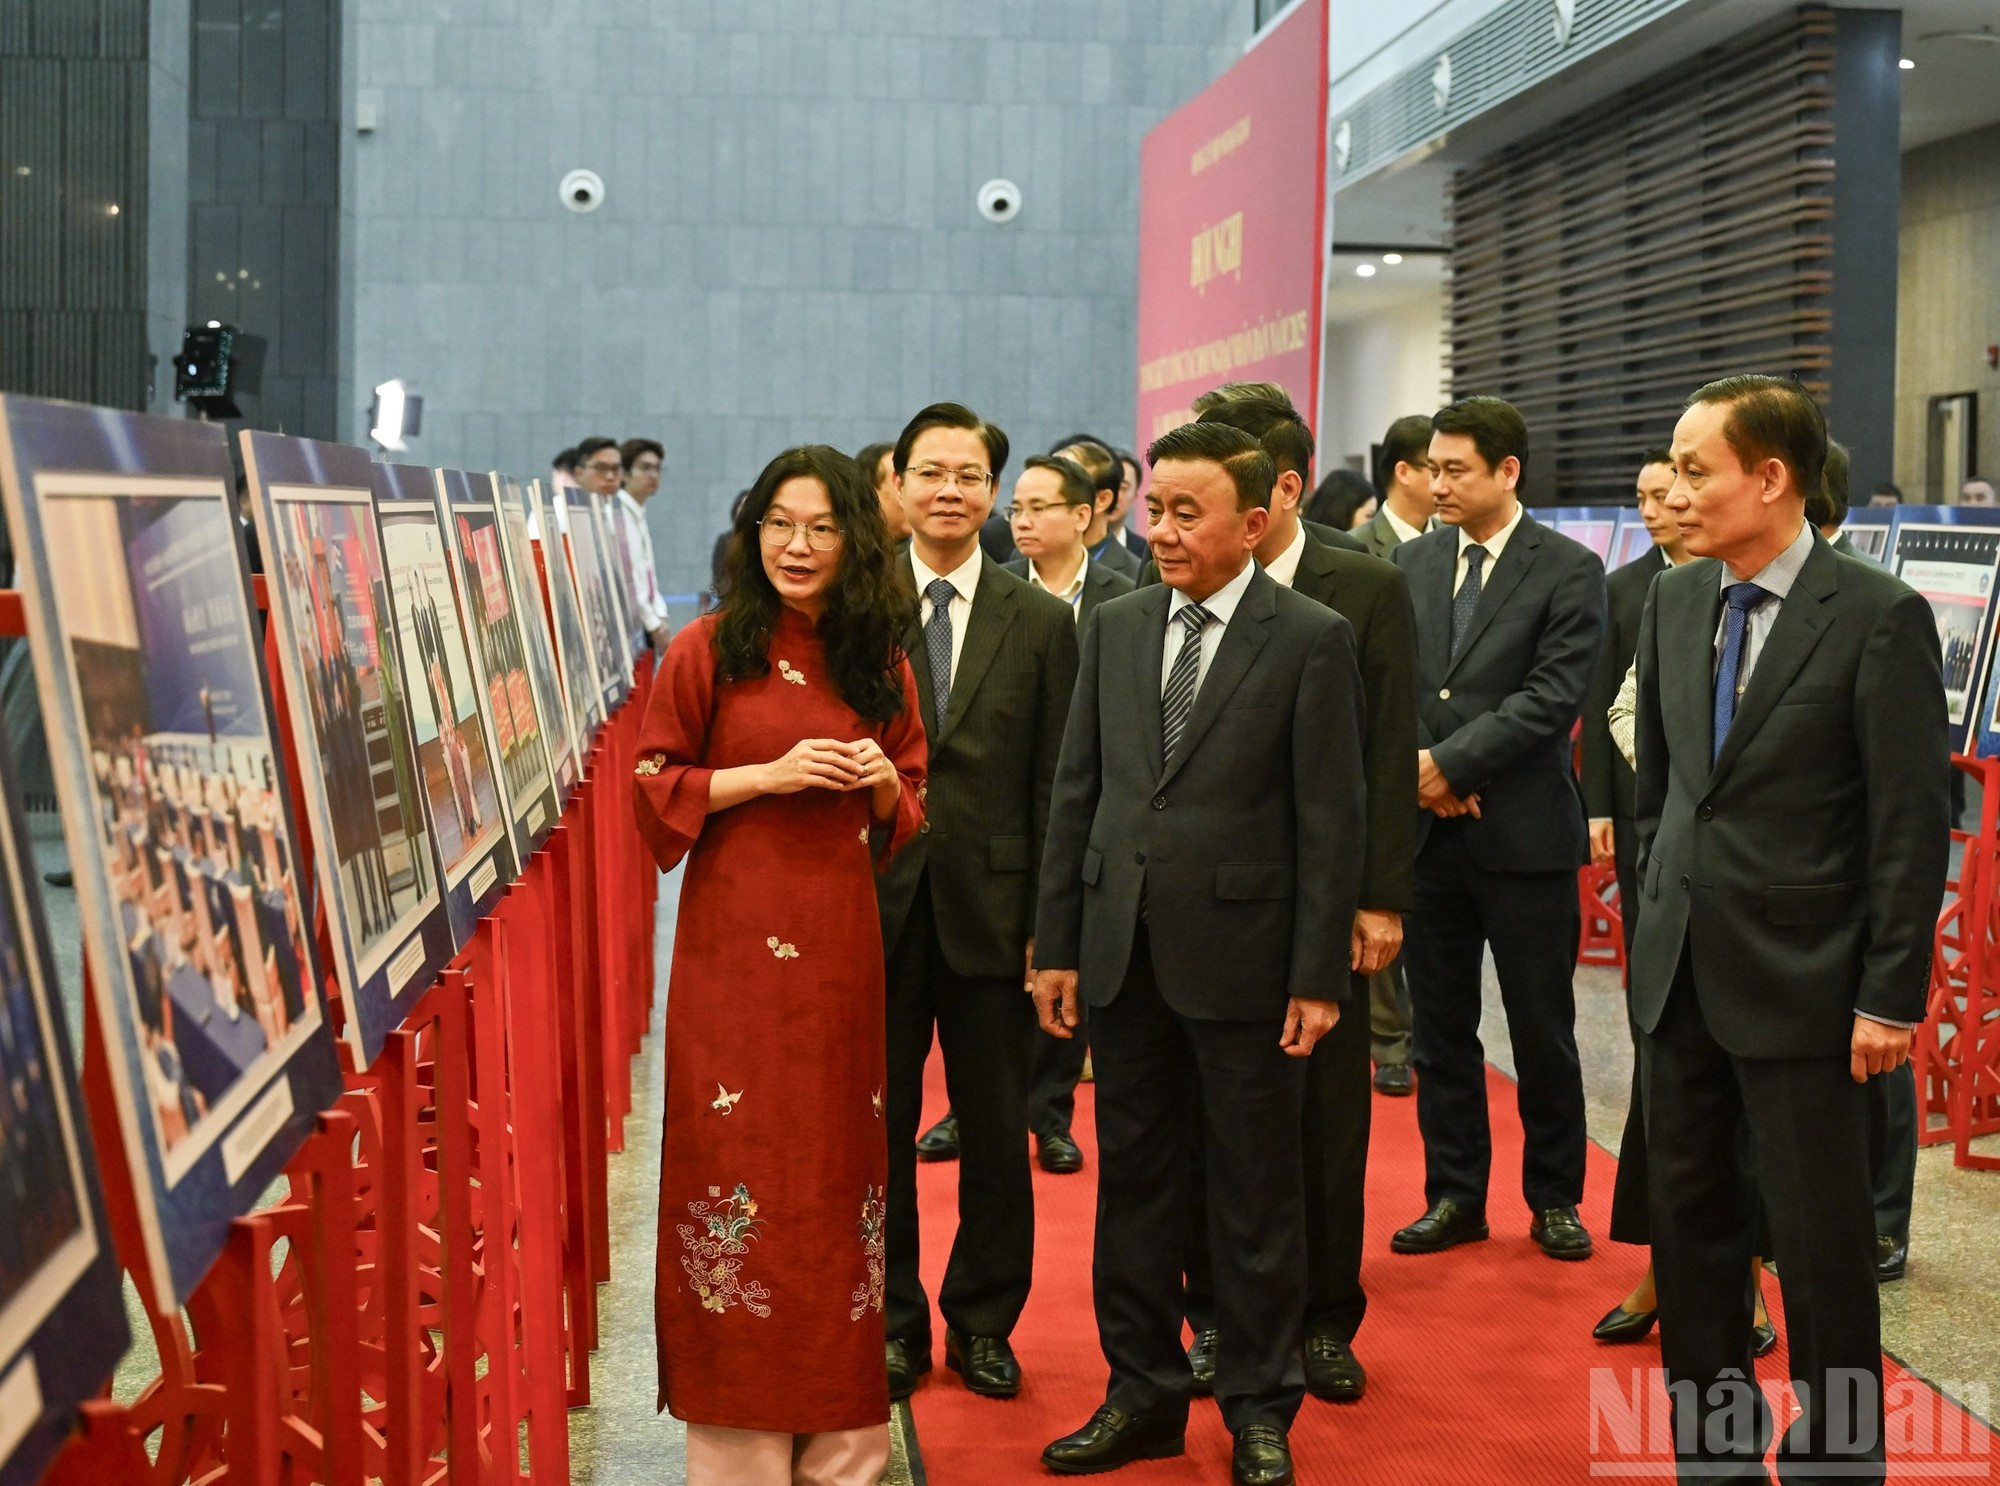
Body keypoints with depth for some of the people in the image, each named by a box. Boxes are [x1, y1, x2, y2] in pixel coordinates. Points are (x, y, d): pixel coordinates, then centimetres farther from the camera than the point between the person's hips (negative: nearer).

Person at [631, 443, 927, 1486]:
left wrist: (883, 783, -4)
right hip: (734, 934, -3)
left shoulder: (880, 664, 10)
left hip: (841, 939, 3)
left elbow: (909, 814, 18)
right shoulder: (707, 650, 0)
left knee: (836, 1156, 5)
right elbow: (654, 789, 0)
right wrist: (766, 775, -11)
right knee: (737, 1154, -1)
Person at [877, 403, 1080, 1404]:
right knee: (876, 1131, 10)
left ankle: (982, 1322, 25)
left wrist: (1049, 925, -3)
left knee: (997, 1135, 9)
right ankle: (891, 1321, 25)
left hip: (989, 911, 1)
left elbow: (1054, 785, 2)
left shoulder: (1041, 622, 3)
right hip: (874, 907, 0)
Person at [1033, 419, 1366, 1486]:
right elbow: (1077, 792, 9)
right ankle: (1143, 1394, 26)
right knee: (1133, 1182, 13)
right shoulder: (1114, 628, 7)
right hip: (1124, 950, 4)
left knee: (1256, 1197, 7)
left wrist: (1319, 977, -10)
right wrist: (1057, 945, 6)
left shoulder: (1312, 640, -6)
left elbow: (1331, 818, -7)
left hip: (1239, 955, -4)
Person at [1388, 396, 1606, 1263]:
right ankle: (1454, 1196, 22)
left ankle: (1554, 1198, 21)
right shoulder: (1412, 564, 9)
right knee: (1440, 1026, 11)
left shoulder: (1569, 572, -5)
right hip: (1427, 828, 4)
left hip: (1523, 832, -4)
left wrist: (1451, 761, -17)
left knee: (1542, 1030, 6)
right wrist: (1416, 768, -9)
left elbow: (1552, 697, -13)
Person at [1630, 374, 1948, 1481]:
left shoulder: (1879, 618, -12)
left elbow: (1913, 824, -12)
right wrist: (1657, 920, 13)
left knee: (1821, 1243, 3)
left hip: (1799, 986, -6)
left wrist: (1891, 997, -12)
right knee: (1690, 1221, 14)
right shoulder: (1672, 604, 6)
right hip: (1681, 973, 6)